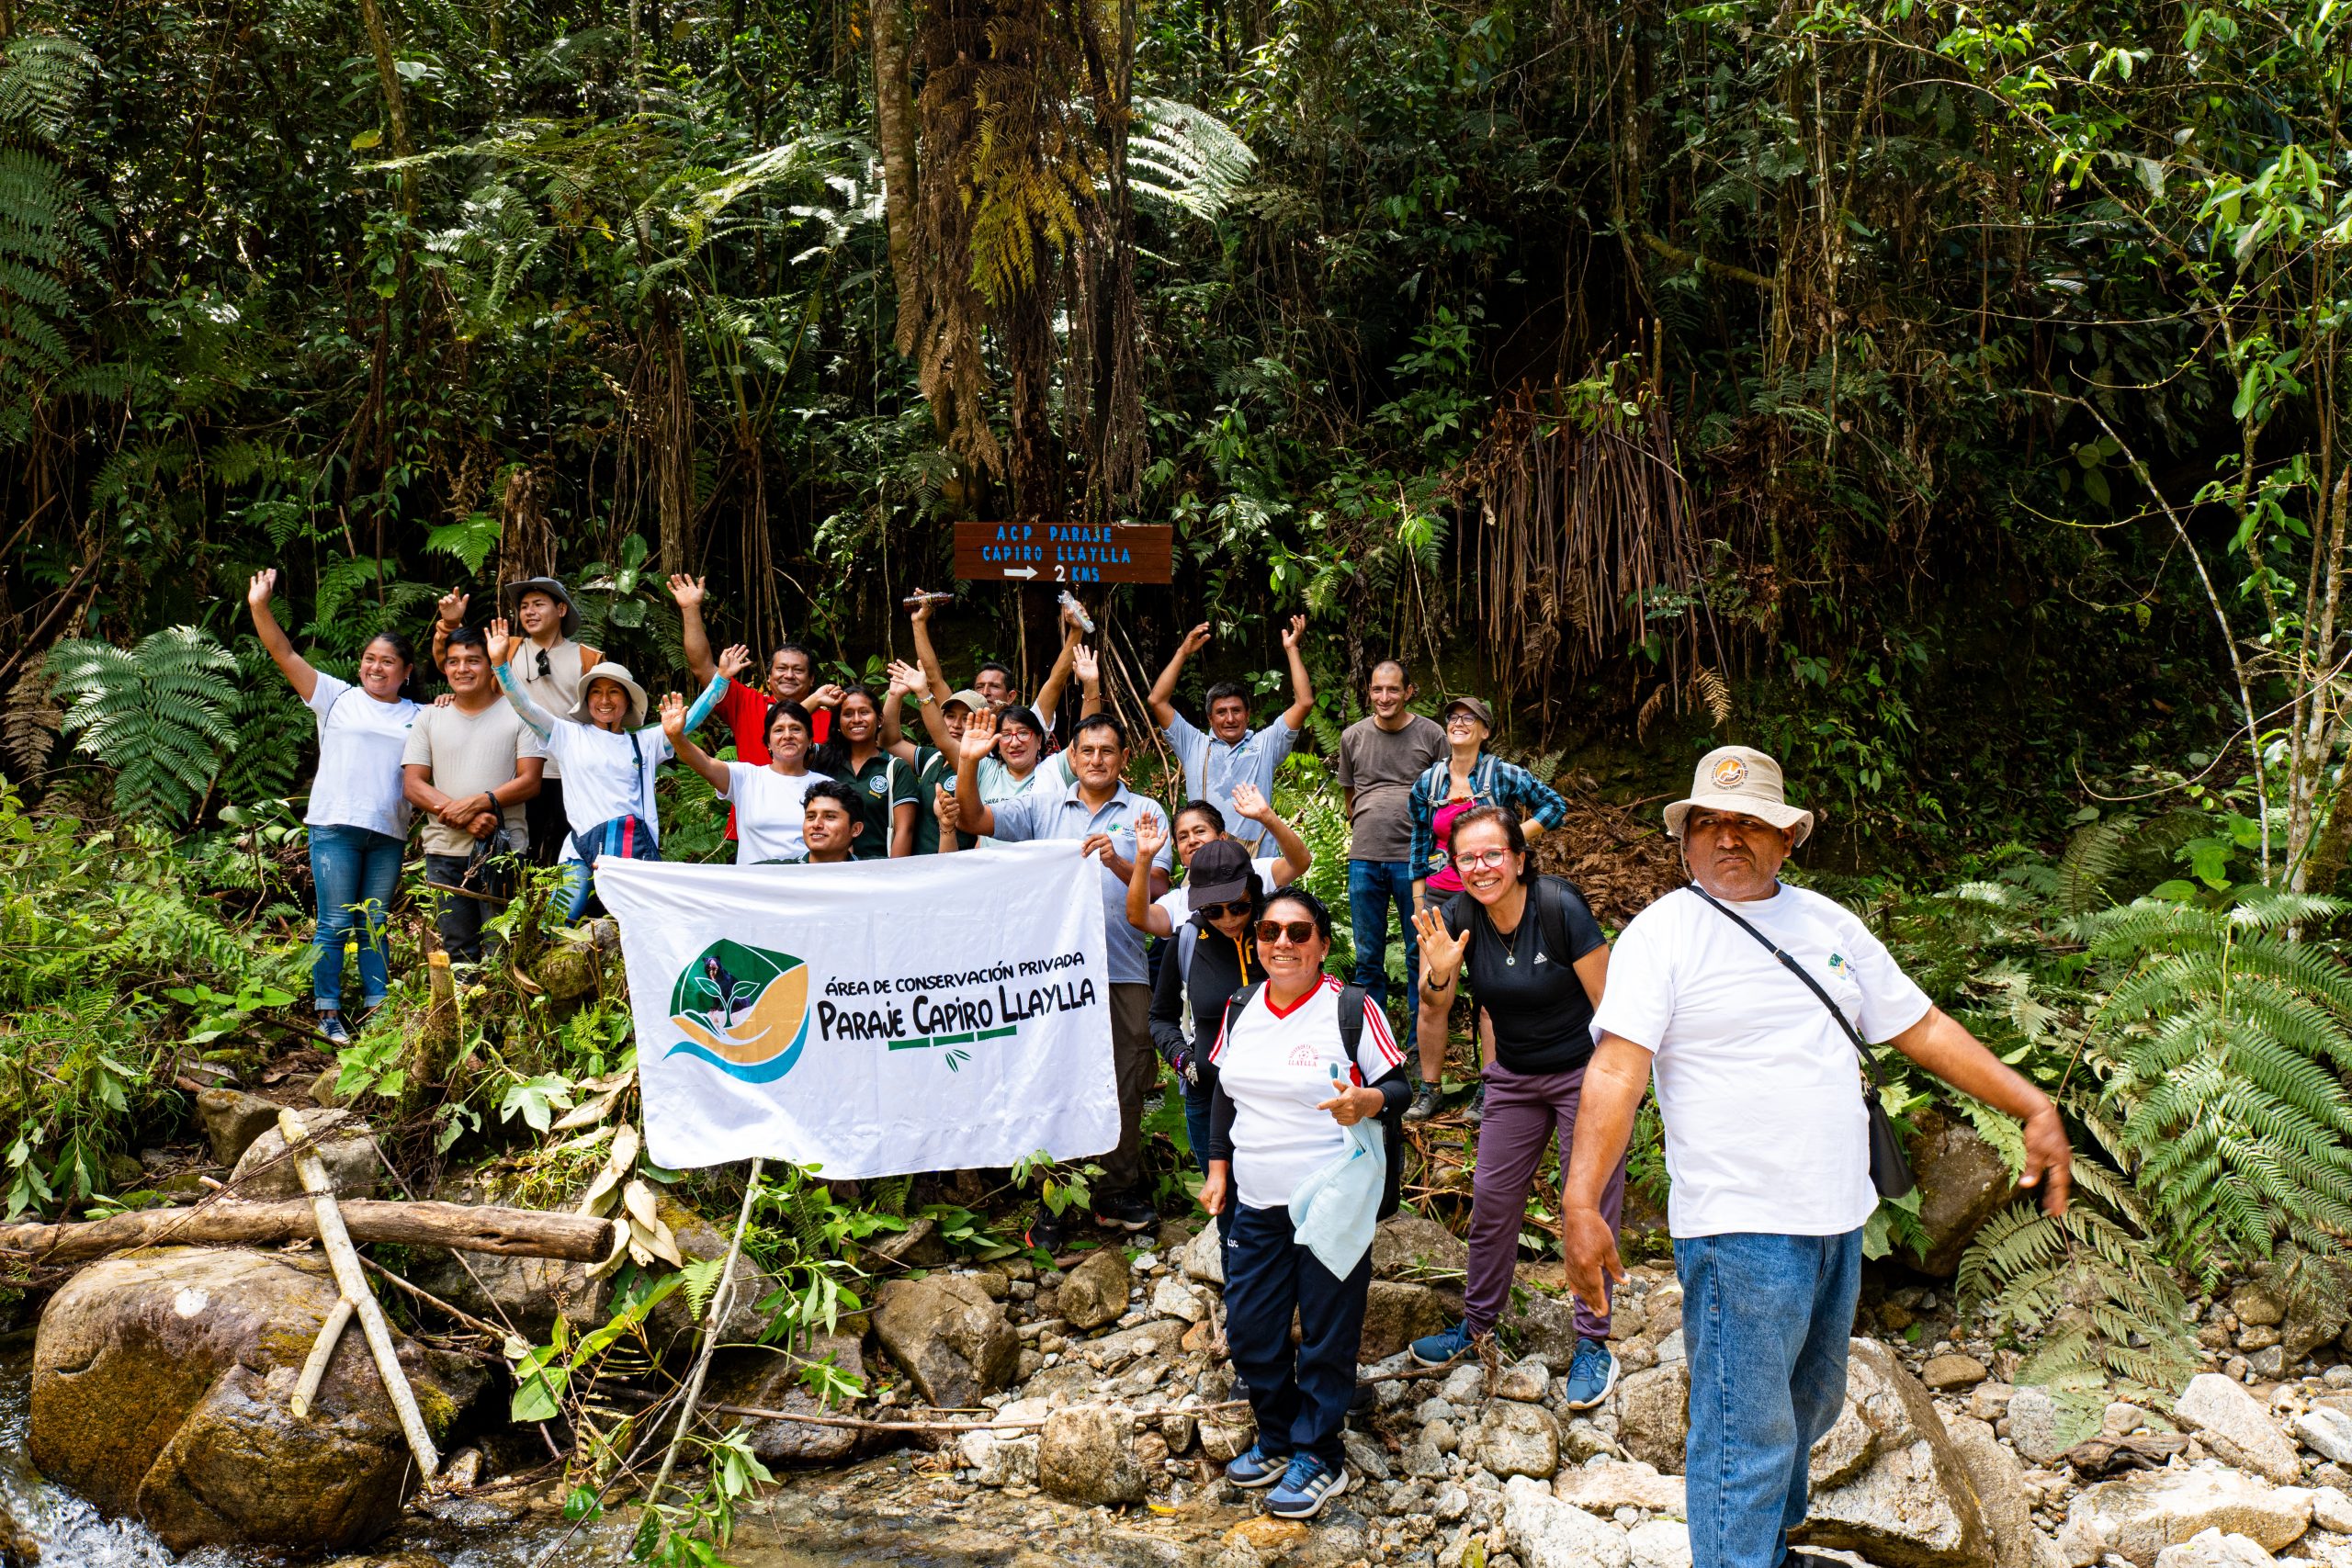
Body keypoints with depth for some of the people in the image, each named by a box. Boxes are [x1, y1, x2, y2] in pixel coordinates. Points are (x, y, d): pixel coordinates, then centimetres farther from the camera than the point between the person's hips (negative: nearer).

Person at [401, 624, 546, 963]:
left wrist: (477, 803, -16)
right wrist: (463, 818, -11)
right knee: (457, 954, 5)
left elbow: (530, 781, -3)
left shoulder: (518, 714, 4)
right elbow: (412, 785, 5)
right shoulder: (429, 719, 12)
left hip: (504, 850, -3)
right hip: (445, 851, 3)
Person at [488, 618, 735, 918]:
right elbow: (525, 707, 6)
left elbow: (691, 718, 12)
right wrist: (501, 663, -5)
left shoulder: (645, 741, 17)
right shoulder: (570, 735, 14)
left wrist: (721, 678, 4)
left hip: (637, 846, 1)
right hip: (583, 848, -1)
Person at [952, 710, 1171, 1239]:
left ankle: (1118, 1191, 17)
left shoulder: (1145, 812, 9)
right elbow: (972, 820, 4)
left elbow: (1159, 887, 0)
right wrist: (969, 762, -10)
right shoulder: (1043, 805, 11)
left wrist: (1118, 863, -19)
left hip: (1123, 969, 0)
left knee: (1126, 1082, 3)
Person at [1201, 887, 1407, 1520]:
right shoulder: (1241, 1009, 5)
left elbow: (1401, 1087, -7)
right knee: (1249, 1331, 12)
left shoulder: (1352, 1008, -10)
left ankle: (1318, 1456, 22)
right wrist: (1218, 1166, 13)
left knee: (1327, 1336, 5)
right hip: (1255, 1204, 5)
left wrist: (1367, 1101, -28)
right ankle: (1277, 1438, 33)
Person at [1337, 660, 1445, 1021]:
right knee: (1367, 957, 9)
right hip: (1364, 859, 2)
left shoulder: (1432, 734, 0)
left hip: (1415, 859, -2)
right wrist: (1366, 830, 11)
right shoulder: (1352, 737, 7)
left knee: (1420, 956, 5)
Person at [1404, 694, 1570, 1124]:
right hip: (1441, 895, 3)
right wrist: (1418, 904, 15)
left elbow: (1555, 807, 3)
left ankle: (1488, 1093, 8)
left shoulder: (1504, 776, -3)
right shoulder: (1428, 782, 9)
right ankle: (1428, 1090, 12)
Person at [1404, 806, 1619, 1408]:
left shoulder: (1560, 908, -24)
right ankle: (1477, 1323, 26)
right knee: (1491, 1197, 9)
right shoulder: (1457, 918, -11)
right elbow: (1434, 1010, -5)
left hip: (1584, 1070, -4)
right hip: (1514, 1079, 5)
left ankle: (1593, 1343, 16)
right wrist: (1439, 973, -26)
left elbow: (1609, 1004, -16)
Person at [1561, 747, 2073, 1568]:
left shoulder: (1827, 922, 10)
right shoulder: (1661, 932, -10)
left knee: (1809, 1406, 23)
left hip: (1837, 1220, 7)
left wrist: (2035, 1107, 6)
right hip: (1739, 1228, -7)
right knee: (1747, 1437, -4)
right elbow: (1617, 1068, -21)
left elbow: (1924, 1027, 14)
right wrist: (1581, 1204, -32)